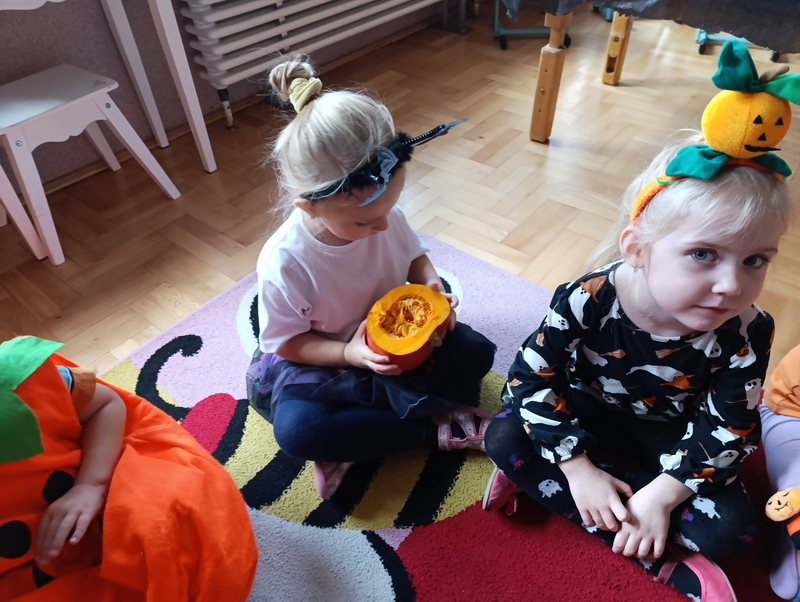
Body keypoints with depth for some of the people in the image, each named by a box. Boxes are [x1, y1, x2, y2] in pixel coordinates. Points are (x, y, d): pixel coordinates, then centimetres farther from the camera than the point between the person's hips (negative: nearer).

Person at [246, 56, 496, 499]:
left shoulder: (383, 216, -17)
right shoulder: (283, 263, -28)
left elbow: (413, 255, 3)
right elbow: (287, 342, -15)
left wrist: (432, 285, -18)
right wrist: (348, 354, -30)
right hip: (319, 358, -3)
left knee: (476, 352, -13)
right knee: (295, 428, -31)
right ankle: (439, 428, -20)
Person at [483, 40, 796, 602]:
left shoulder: (746, 334, -24)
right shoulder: (588, 301, -30)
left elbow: (726, 429, -16)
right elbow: (534, 378, -24)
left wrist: (663, 494, -24)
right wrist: (577, 468, -24)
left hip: (670, 433, 1)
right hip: (586, 416, 0)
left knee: (730, 528, -16)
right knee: (505, 439, -22)